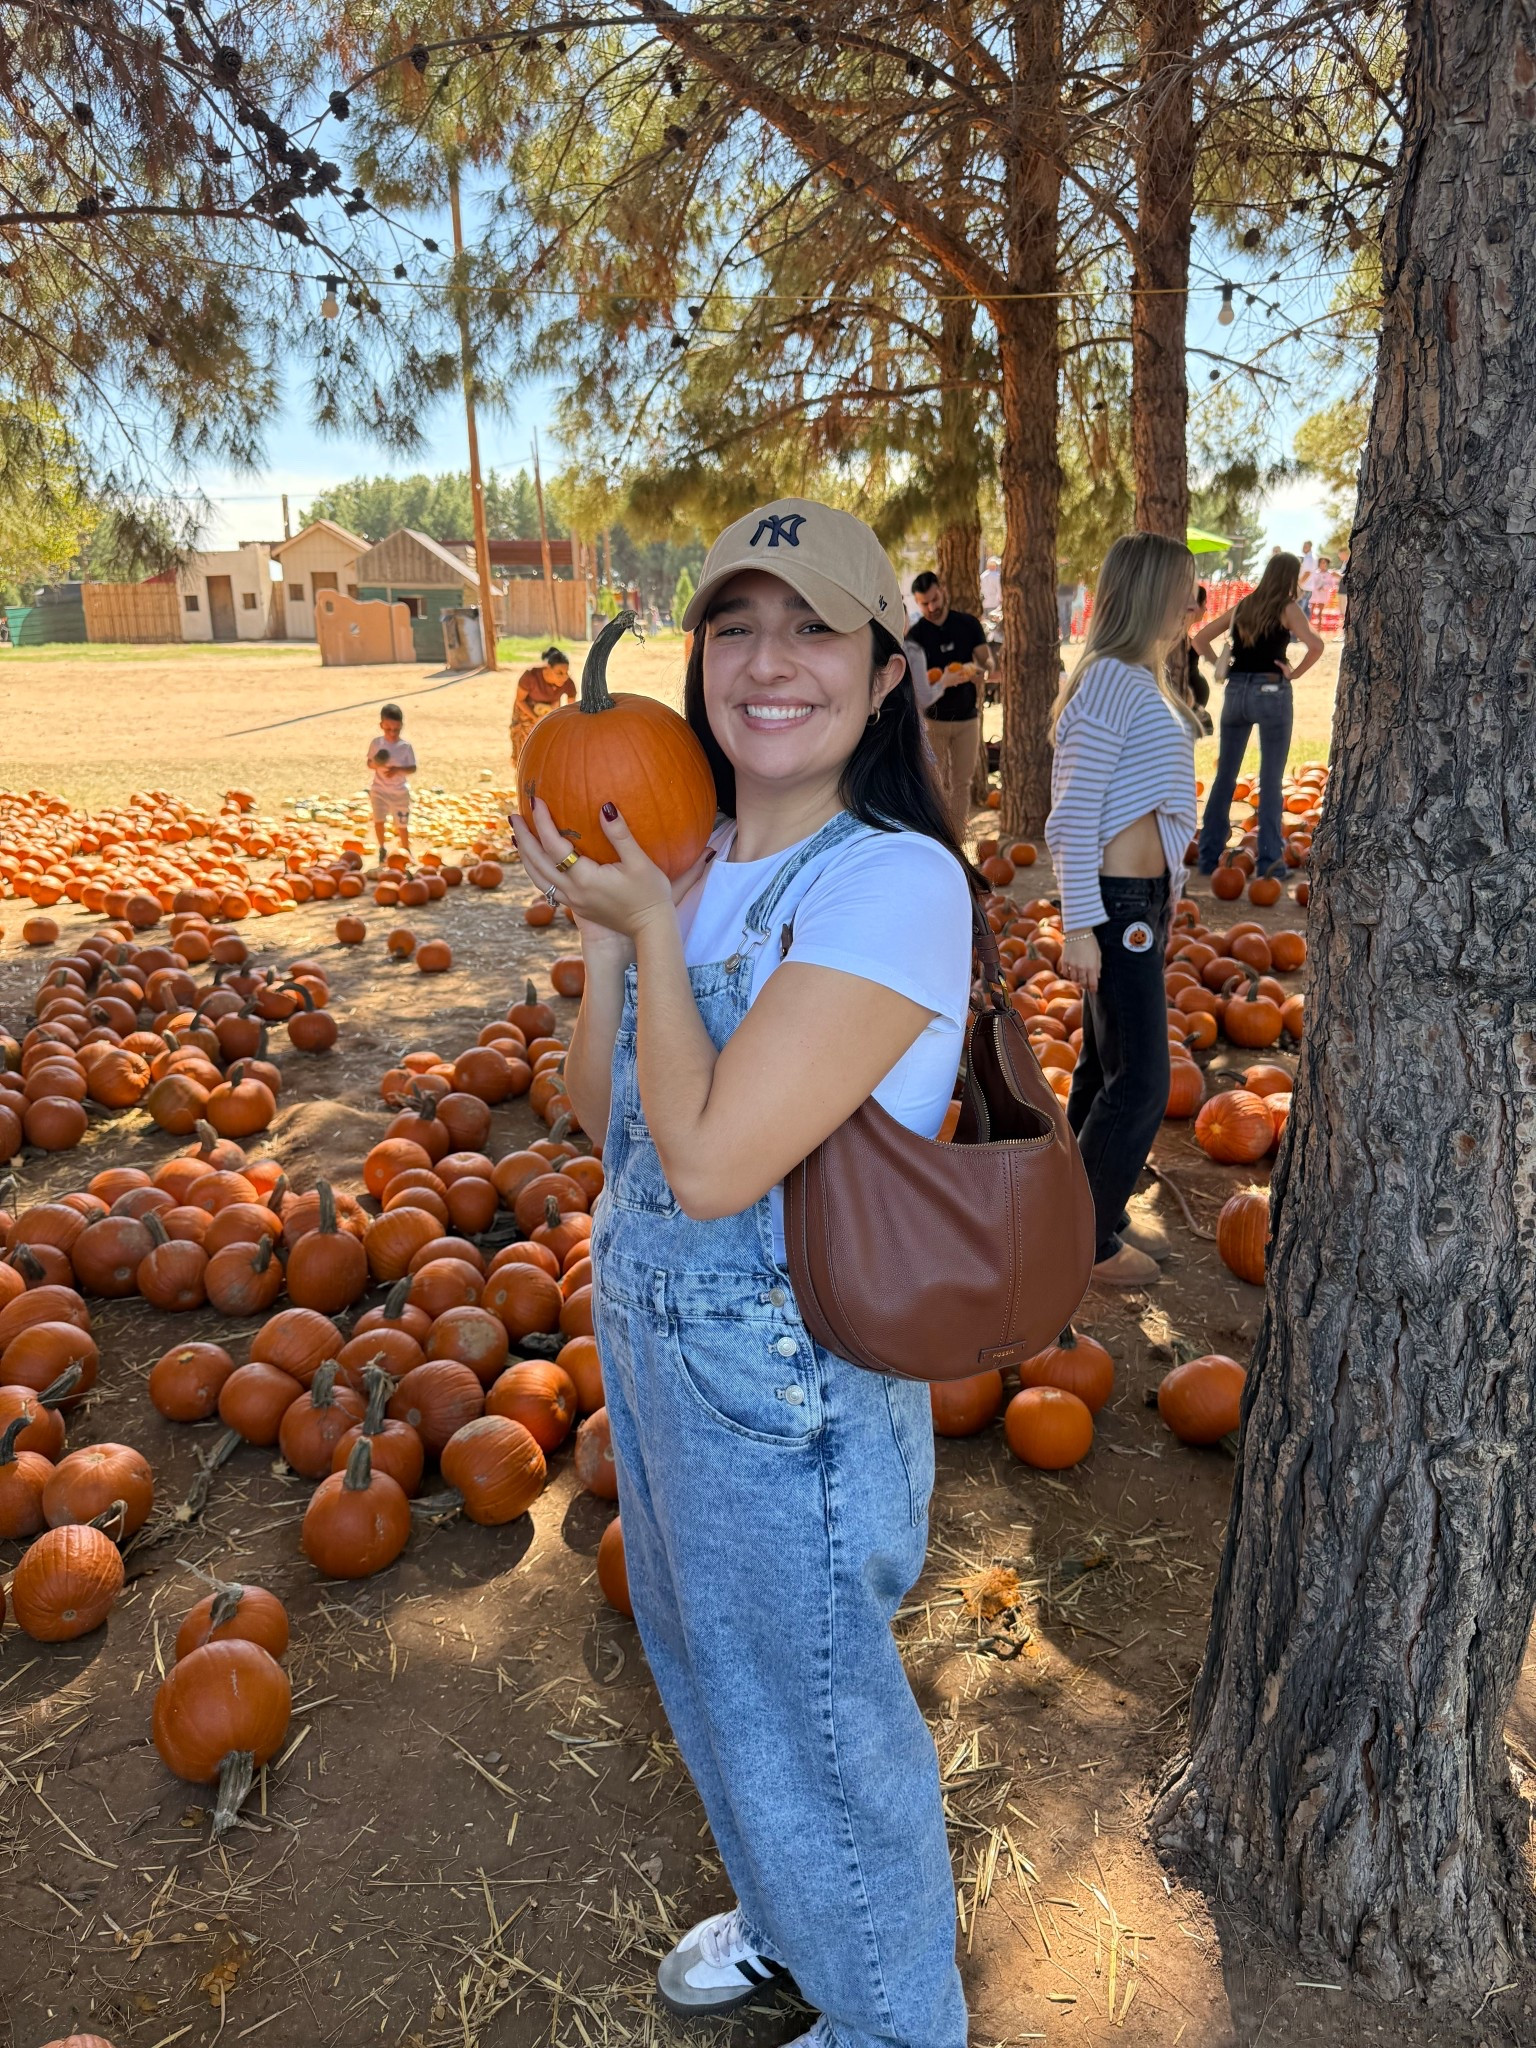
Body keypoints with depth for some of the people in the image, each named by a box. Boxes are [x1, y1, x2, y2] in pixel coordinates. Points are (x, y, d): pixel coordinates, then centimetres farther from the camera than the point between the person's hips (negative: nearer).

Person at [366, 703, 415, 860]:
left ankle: (406, 850, 29)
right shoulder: (376, 743, -8)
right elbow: (369, 763, 3)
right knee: (379, 820, -4)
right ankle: (381, 848, 20)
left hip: (400, 792, -1)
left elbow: (412, 768, -8)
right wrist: (376, 764, -21)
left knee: (402, 824, 8)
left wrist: (398, 770, -27)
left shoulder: (406, 746, -12)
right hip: (379, 790, 1)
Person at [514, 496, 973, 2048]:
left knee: (819, 1720, 17)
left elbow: (712, 1160, -29)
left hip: (786, 1390, -8)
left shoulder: (895, 879, -25)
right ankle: (783, 1920, 61)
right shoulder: (700, 862, 0)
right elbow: (599, 1109, 3)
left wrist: (653, 924, -19)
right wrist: (605, 928, -10)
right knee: (711, 1676, 30)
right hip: (651, 1340, 8)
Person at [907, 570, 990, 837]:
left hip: (967, 717, 2)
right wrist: (943, 681, -34)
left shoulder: (968, 624, 1)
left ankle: (956, 842, 13)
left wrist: (974, 669, -24)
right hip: (931, 719, -2)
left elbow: (987, 661, 1)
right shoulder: (915, 634, -6)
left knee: (962, 783, 6)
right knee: (934, 785, -1)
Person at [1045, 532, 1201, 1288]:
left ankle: (1099, 1213, 30)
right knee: (1141, 1082, -3)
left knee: (1107, 1066, 17)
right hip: (1117, 903, -10)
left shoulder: (1140, 679, 12)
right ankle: (1088, 1240, 11)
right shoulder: (1110, 681, -16)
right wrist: (1079, 927, -22)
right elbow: (1073, 815, -20)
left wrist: (1163, 891, 17)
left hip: (1143, 895, 10)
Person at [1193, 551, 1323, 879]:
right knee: (1270, 781, 1)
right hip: (1271, 692, -4)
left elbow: (1200, 639, 14)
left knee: (1224, 776, 11)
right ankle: (1269, 860, 3)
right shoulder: (1287, 609, -4)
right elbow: (1315, 645, -18)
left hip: (1235, 692, 4)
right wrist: (1295, 672, -5)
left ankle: (1209, 856, 13)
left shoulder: (1242, 606, 11)